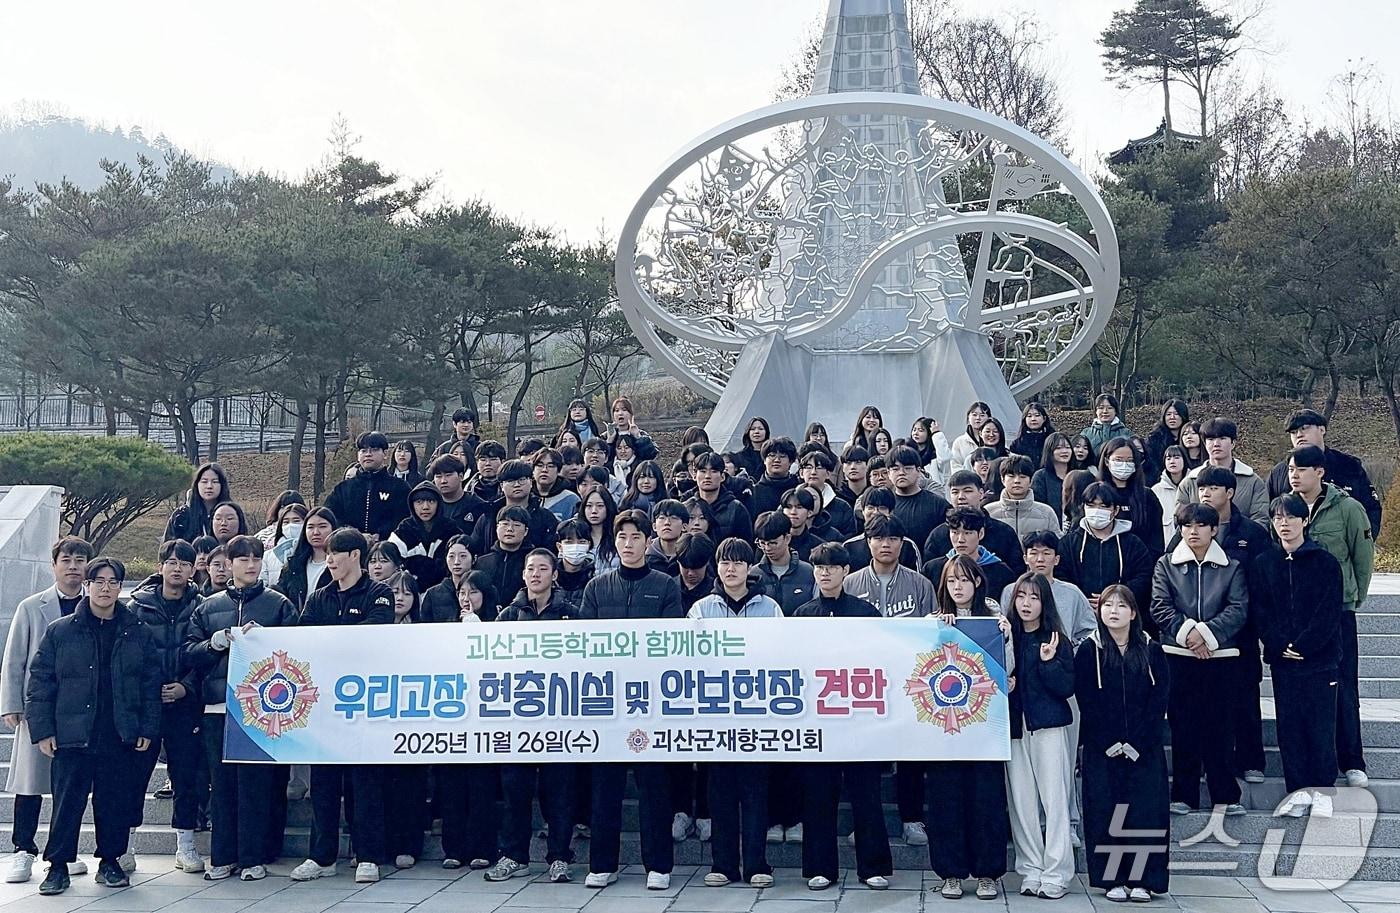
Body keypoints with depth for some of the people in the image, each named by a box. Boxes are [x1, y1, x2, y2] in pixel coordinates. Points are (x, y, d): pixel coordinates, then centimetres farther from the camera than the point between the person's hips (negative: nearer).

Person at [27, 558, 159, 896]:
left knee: (116, 804, 7)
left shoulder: (138, 633, 6)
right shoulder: (59, 631, 2)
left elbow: (151, 684, 7)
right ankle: (58, 867, 12)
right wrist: (42, 730, -3)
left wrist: (148, 729, 1)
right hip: (72, 737, -1)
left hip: (122, 739, 1)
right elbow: (40, 682, 2)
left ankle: (110, 861, 20)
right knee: (67, 803, 2)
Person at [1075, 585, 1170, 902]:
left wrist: (1136, 743, -10)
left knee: (1146, 812, -1)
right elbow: (1087, 703, -3)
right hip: (1101, 750, -1)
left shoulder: (1151, 651, 5)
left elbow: (1159, 701, -1)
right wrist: (1110, 744, -11)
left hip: (1145, 750, 1)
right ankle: (1112, 879, 7)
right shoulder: (1088, 651, 1)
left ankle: (1142, 880, 6)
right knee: (1105, 811, 0)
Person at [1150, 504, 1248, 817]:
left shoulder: (1231, 568, 8)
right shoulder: (1166, 565, 8)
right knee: (1182, 726, 3)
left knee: (1221, 726, 0)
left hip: (1221, 655, 0)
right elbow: (1160, 607, -2)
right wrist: (1186, 631, -15)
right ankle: (1183, 795, 9)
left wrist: (1207, 632, -15)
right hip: (1178, 655, 0)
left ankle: (1225, 796, 8)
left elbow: (1238, 609, -3)